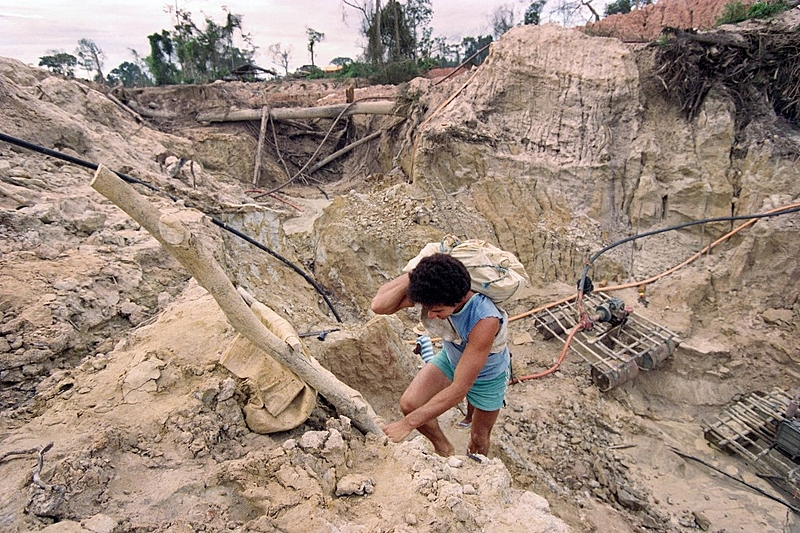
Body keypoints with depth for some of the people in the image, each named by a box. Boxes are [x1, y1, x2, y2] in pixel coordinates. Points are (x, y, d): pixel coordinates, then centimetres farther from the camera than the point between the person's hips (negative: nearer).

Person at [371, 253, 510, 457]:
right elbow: (379, 305, -35)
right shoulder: (434, 291, -30)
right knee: (409, 404, -15)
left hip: (487, 375, -3)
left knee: (479, 438, 15)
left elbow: (459, 389, -39)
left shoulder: (486, 320, -44)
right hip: (450, 358, 4)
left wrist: (408, 423, -36)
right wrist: (415, 275, -46)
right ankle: (443, 449, 14)